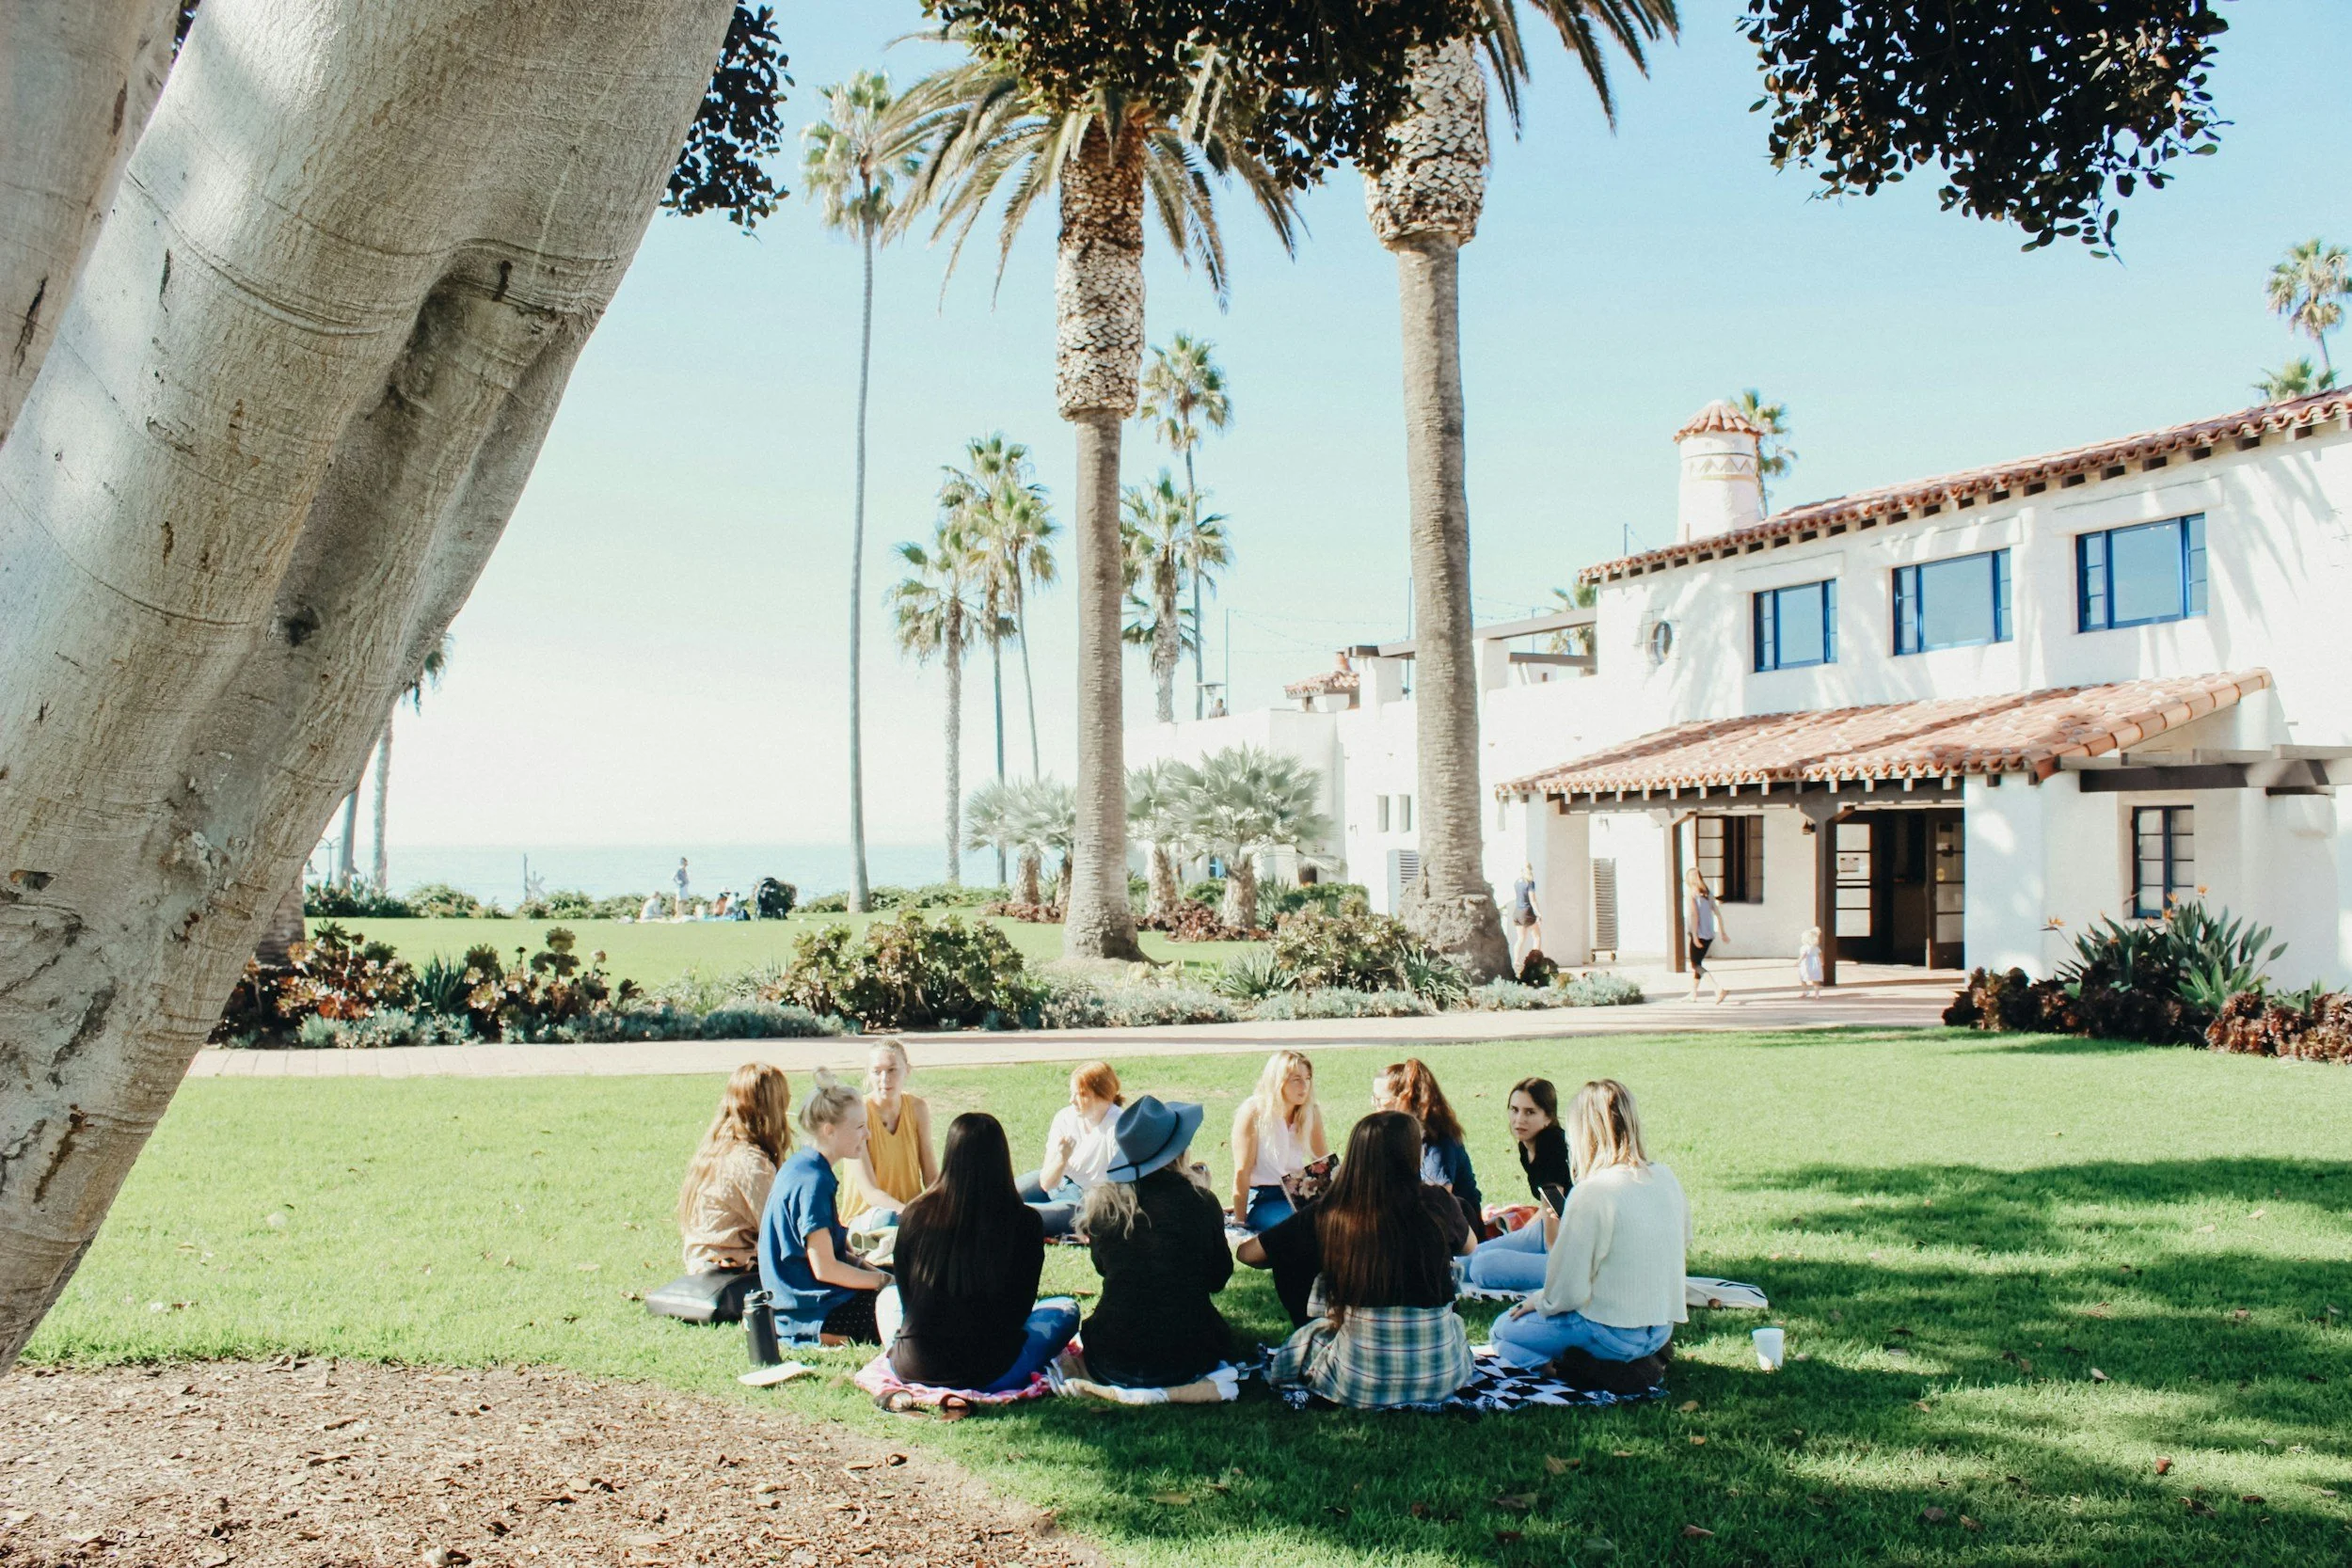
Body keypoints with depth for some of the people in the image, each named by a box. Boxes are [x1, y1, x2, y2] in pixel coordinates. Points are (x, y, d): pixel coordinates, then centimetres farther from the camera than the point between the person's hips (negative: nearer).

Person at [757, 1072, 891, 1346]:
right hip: (813, 1310, -10)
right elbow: (824, 1267, -20)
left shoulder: (800, 1167, 9)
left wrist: (866, 1266, 7)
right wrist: (882, 1280, -10)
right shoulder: (813, 1182, -20)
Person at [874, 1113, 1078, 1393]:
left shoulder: (915, 1215, -7)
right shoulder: (1025, 1222, -12)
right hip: (990, 1375, -1)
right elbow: (1020, 1307, -1)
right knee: (1065, 1308, 20)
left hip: (914, 1369, 1)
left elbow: (906, 1294, 6)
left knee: (888, 1296, 33)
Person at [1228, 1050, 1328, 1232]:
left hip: (1298, 1195, 5)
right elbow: (1242, 1173, -12)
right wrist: (1240, 1222, -12)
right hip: (1261, 1199, -5)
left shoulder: (1311, 1113, 2)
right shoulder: (1253, 1112, -12)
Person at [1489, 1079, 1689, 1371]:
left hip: (1612, 1334, -8)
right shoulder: (1666, 1178, -1)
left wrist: (1539, 1302, 3)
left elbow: (1567, 1292, -20)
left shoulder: (1592, 1192, -22)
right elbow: (1684, 1248, 15)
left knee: (1505, 1330, 11)